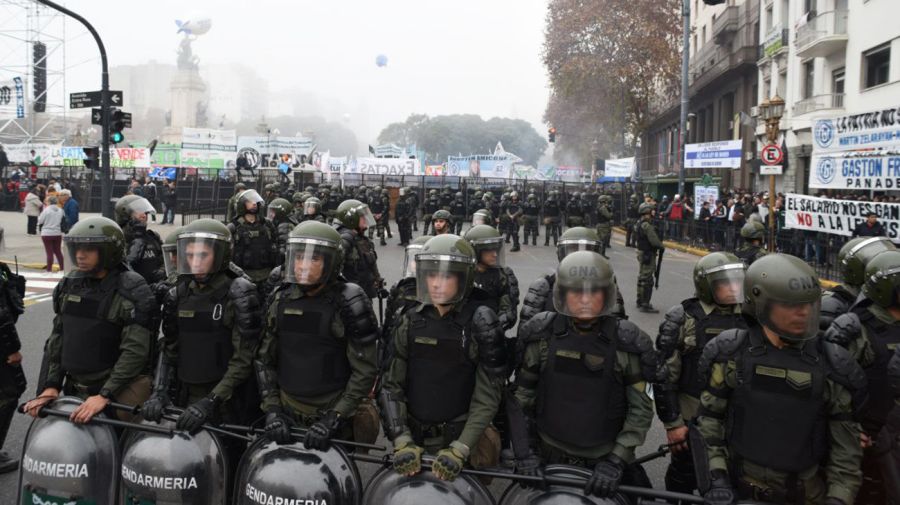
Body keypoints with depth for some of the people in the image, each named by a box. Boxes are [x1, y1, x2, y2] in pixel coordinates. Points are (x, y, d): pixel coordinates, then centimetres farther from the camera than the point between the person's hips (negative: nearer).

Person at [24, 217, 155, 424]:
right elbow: (57, 339, 11)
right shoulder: (69, 285, 7)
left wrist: (104, 395, -23)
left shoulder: (132, 291, -13)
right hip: (75, 389, 6)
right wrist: (51, 385, 2)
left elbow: (135, 351, -19)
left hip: (119, 390, -6)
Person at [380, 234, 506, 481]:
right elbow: (392, 385, -2)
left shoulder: (480, 324, -11)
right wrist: (402, 442, -13)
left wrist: (459, 449, -20)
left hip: (462, 436, -3)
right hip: (414, 436, 3)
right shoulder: (409, 322, -1)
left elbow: (488, 395, -12)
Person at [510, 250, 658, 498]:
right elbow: (521, 396, 1)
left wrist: (616, 462, -15)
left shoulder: (627, 342, -10)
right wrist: (523, 452, -6)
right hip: (547, 456, 1)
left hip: (605, 461, -1)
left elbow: (641, 409, -7)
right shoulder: (541, 335, -6)